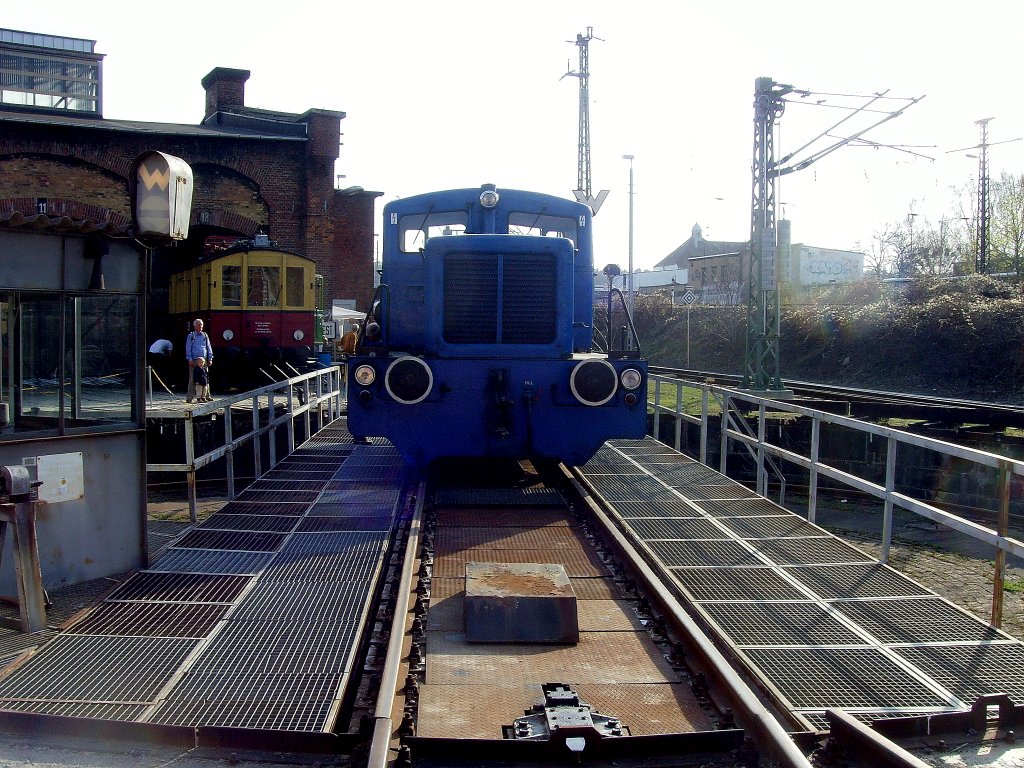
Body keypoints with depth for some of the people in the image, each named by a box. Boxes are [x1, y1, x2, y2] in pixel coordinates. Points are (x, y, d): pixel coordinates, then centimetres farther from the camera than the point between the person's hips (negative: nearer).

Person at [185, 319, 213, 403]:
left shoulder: (205, 336, 14)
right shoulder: (191, 336, 6)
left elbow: (209, 348, 14)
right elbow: (188, 348, 3)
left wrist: (210, 358, 6)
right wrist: (190, 359, -6)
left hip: (204, 360, 3)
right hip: (194, 360, -3)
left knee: (206, 378, 0)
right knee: (192, 379, -4)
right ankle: (190, 397, -2)